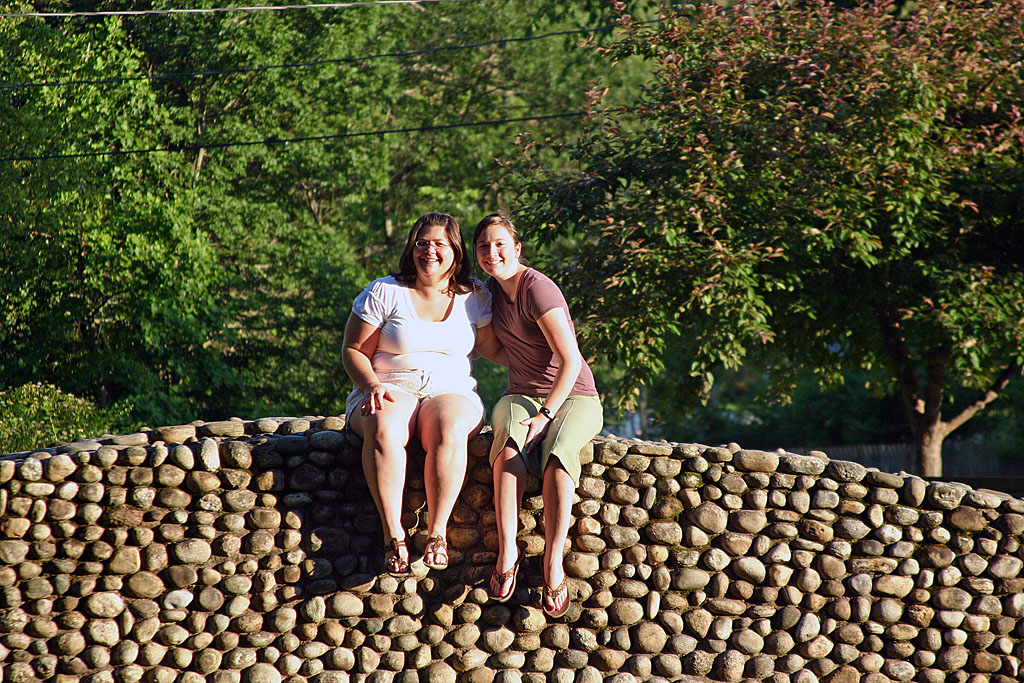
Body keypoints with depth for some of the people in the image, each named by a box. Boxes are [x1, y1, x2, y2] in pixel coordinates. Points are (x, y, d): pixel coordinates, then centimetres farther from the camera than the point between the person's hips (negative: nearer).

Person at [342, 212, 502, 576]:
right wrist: (373, 385, -14)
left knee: (449, 430, -37)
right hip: (390, 391, -1)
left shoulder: (475, 297, 9)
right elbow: (354, 351, 4)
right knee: (384, 428, -38)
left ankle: (437, 532, -33)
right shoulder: (384, 293, 2)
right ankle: (393, 535, -36)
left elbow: (490, 346, 18)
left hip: (451, 391, 1)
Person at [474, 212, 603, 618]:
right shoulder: (492, 289, 8)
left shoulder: (537, 289, -15)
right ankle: (507, 554, -42)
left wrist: (545, 415, -24)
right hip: (521, 396, 5)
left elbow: (570, 362, -19)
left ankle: (553, 565, -40)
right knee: (509, 443, -32)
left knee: (557, 450, -37)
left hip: (574, 396, -5)